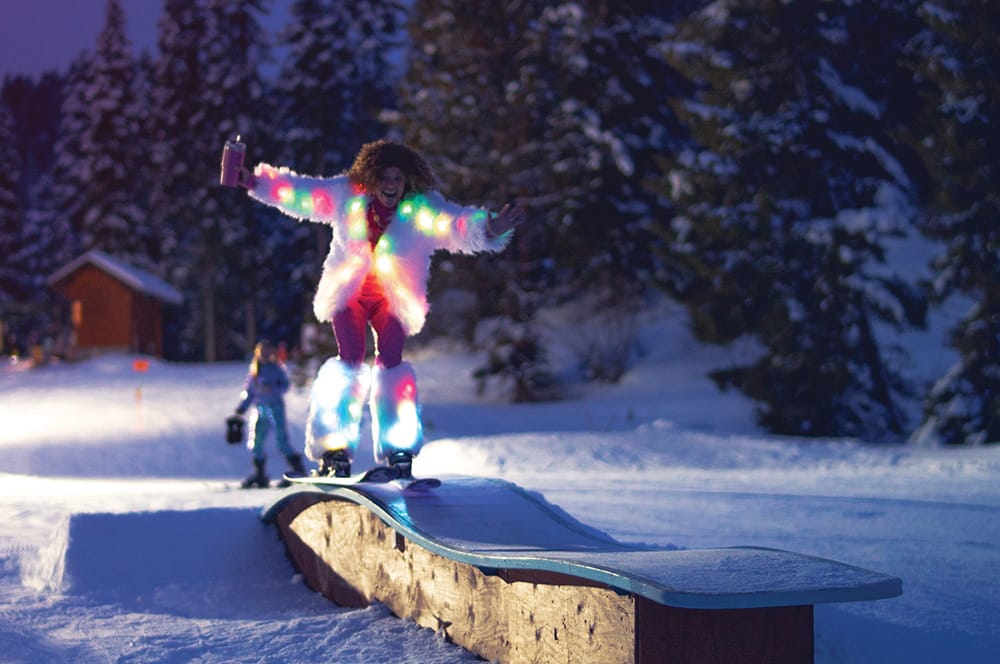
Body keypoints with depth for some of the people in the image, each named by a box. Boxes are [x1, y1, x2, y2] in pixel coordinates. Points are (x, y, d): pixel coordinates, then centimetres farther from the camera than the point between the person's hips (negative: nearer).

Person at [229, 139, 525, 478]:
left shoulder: (424, 208, -15)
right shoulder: (347, 195, -9)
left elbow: (458, 224, -30)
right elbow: (298, 192, -1)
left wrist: (488, 231, -50)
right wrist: (257, 183, -5)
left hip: (395, 297, -1)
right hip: (349, 292, 1)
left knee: (391, 361, -8)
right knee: (349, 361, -7)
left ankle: (399, 451, -2)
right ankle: (335, 450, -2)